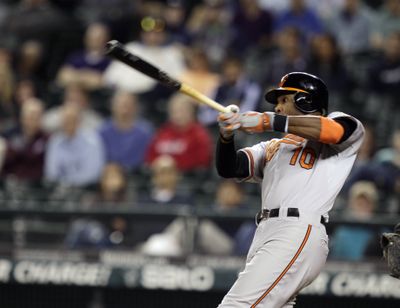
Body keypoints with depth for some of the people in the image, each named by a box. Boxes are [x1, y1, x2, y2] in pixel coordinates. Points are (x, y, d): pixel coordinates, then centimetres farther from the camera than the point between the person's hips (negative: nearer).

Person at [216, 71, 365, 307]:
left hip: (300, 234, -8)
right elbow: (227, 168, 18)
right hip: (266, 236, 8)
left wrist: (269, 121, -13)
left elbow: (337, 130, -13)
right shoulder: (272, 148, 31)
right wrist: (226, 134, -4)